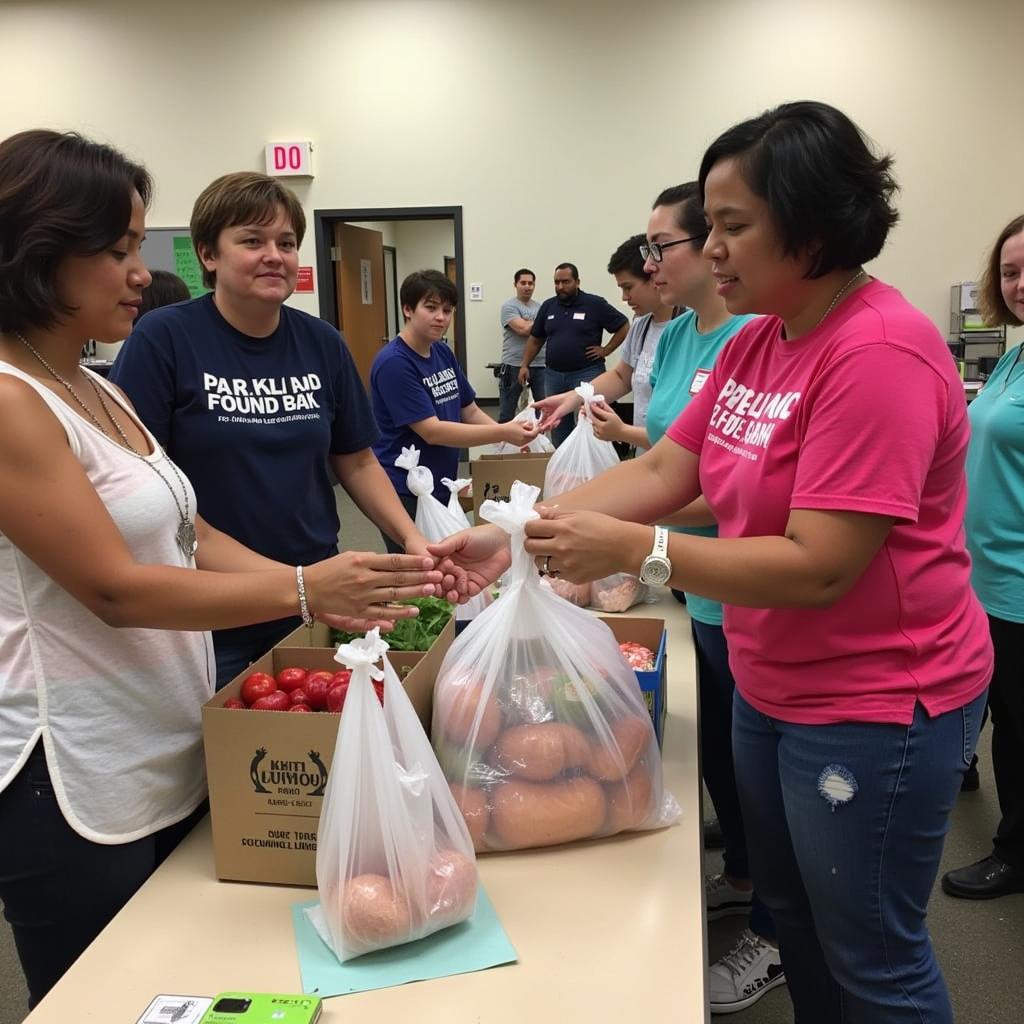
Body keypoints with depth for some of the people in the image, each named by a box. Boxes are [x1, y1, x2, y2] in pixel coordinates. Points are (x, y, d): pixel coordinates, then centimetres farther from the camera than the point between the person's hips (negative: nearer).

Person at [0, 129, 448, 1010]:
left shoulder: (101, 393, 10)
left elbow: (192, 540, 7)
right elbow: (115, 588, -22)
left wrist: (329, 592, -4)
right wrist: (301, 591, -25)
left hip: (170, 758, 8)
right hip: (72, 781, -8)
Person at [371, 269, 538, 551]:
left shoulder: (444, 353, 6)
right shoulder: (393, 363, -18)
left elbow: (470, 412, 11)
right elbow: (431, 431, -22)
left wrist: (510, 438, -6)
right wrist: (502, 433, -25)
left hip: (442, 488, 8)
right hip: (404, 494, -8)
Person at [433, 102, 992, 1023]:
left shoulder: (879, 354, -24)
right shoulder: (757, 343, 3)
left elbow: (817, 568, -28)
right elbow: (660, 473, 1)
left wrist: (631, 551, -29)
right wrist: (511, 537, -9)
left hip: (875, 710, -8)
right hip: (772, 691, 9)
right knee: (795, 921, 26)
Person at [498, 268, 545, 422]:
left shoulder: (540, 307, 13)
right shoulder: (509, 306, -5)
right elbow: (523, 329, -18)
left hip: (540, 365, 5)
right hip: (514, 365, -5)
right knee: (506, 413, 4)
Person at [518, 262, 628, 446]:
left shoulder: (595, 304, -4)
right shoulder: (548, 306, 10)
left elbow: (623, 326, 0)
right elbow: (535, 339, 17)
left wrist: (606, 350, -5)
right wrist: (524, 365, 8)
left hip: (586, 374, -5)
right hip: (554, 375, 5)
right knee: (558, 424, 11)